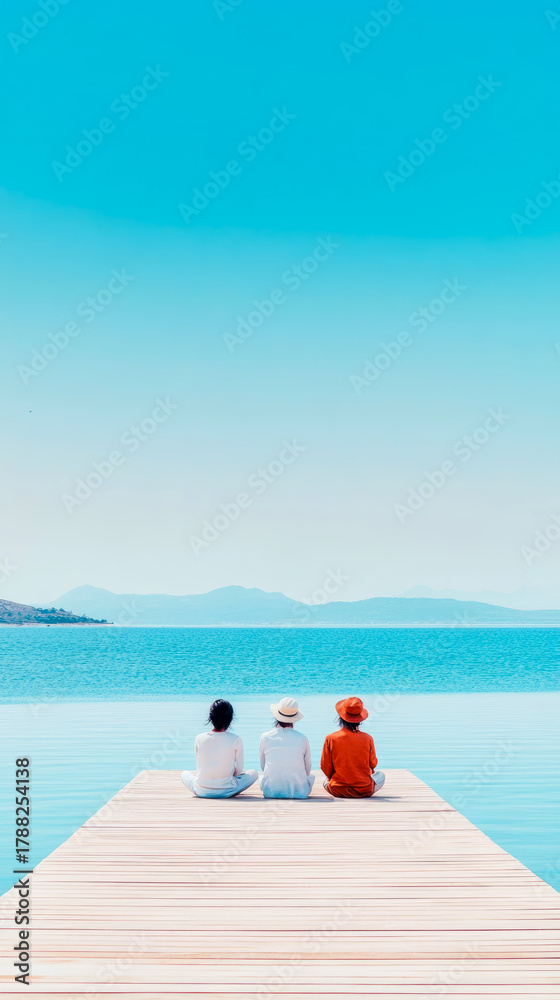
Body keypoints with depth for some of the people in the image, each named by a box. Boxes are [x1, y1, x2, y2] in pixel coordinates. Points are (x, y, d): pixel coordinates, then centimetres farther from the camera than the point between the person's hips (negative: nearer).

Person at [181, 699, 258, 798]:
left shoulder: (199, 739, -8)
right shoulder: (235, 740, -13)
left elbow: (199, 768, 4)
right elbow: (239, 770, -3)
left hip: (201, 792, 2)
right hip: (225, 792, -1)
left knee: (184, 774, 34)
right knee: (254, 773, 20)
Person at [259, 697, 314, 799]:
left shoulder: (265, 737, -6)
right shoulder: (302, 739, -8)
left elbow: (263, 766, 7)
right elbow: (307, 769, 4)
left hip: (270, 792, 2)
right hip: (299, 792, -2)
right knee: (311, 776, 32)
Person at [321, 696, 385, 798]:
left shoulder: (331, 738, -14)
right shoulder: (367, 738, -12)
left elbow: (326, 769, -7)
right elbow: (373, 764, 3)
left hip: (338, 791, 0)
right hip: (364, 791, 0)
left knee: (325, 781, 35)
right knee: (381, 775, 30)